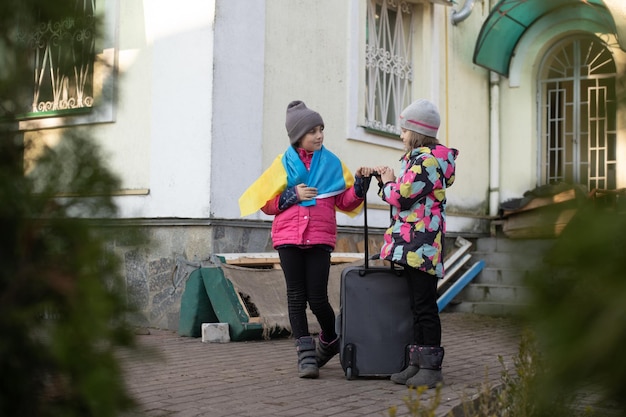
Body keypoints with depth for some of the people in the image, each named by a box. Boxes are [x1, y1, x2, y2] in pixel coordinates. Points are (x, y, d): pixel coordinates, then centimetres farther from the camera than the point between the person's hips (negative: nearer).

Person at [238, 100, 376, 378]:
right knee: (297, 296, 0)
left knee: (317, 298, -4)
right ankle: (306, 355, 4)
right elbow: (266, 203, 7)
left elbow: (345, 201, 8)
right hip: (288, 237, 1)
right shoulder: (283, 163, 8)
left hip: (320, 238, 0)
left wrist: (360, 183, -8)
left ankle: (329, 341, 23)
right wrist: (293, 195, -7)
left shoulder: (332, 163, 10)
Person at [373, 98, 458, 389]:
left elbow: (402, 197, -16)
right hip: (412, 243, 11)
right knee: (417, 304, 11)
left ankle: (431, 366, 0)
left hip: (422, 244, -11)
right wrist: (386, 179, 11)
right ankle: (418, 363, 16)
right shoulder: (419, 158, 20)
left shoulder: (427, 160, -14)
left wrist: (387, 183, 1)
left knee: (424, 304, -6)